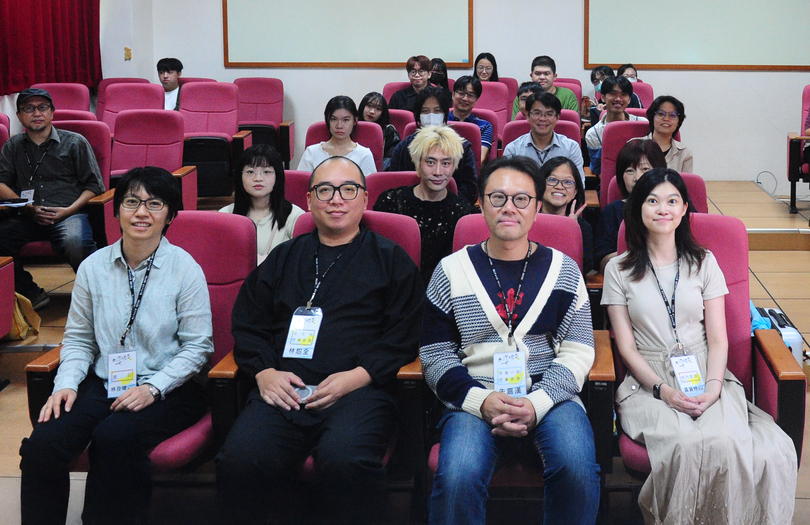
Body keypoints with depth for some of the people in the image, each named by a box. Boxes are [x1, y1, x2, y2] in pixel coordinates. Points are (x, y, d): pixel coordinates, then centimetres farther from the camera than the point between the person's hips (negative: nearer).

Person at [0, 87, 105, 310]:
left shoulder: (75, 143, 14)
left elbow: (94, 185, 8)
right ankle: (31, 294, -10)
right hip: (26, 218, 3)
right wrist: (28, 209, -7)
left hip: (69, 214, -3)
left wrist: (68, 210, -8)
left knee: (76, 242, -38)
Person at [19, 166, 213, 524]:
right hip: (104, 384, 3)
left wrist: (153, 387, -15)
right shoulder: (93, 267, 7)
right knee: (42, 443, -23)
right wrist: (66, 383, -4)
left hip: (166, 390, -3)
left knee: (113, 438, -33)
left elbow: (198, 346, -3)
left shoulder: (184, 269, -3)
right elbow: (78, 337, 14)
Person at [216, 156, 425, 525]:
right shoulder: (283, 258, 26)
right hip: (282, 390, 3)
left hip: (360, 388, -2)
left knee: (346, 460, -36)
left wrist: (358, 376, -8)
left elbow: (404, 334, 6)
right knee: (238, 462, -27)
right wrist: (264, 371, 2)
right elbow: (247, 325, 22)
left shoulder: (390, 259, 16)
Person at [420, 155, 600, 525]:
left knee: (578, 468, -29)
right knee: (457, 478, -31)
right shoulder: (451, 271, 8)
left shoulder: (563, 270, 11)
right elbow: (435, 357, 6)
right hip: (474, 398, -1)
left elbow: (578, 352, 5)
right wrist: (481, 401, -12)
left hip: (549, 396, 1)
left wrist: (537, 403, -13)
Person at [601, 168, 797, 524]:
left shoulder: (704, 263, 13)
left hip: (706, 377, 2)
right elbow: (627, 347, 3)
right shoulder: (619, 270, 8)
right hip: (648, 381, -2)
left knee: (728, 442, -32)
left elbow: (718, 339, 8)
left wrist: (713, 386, -11)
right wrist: (663, 390, -13)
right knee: (687, 445, -34)